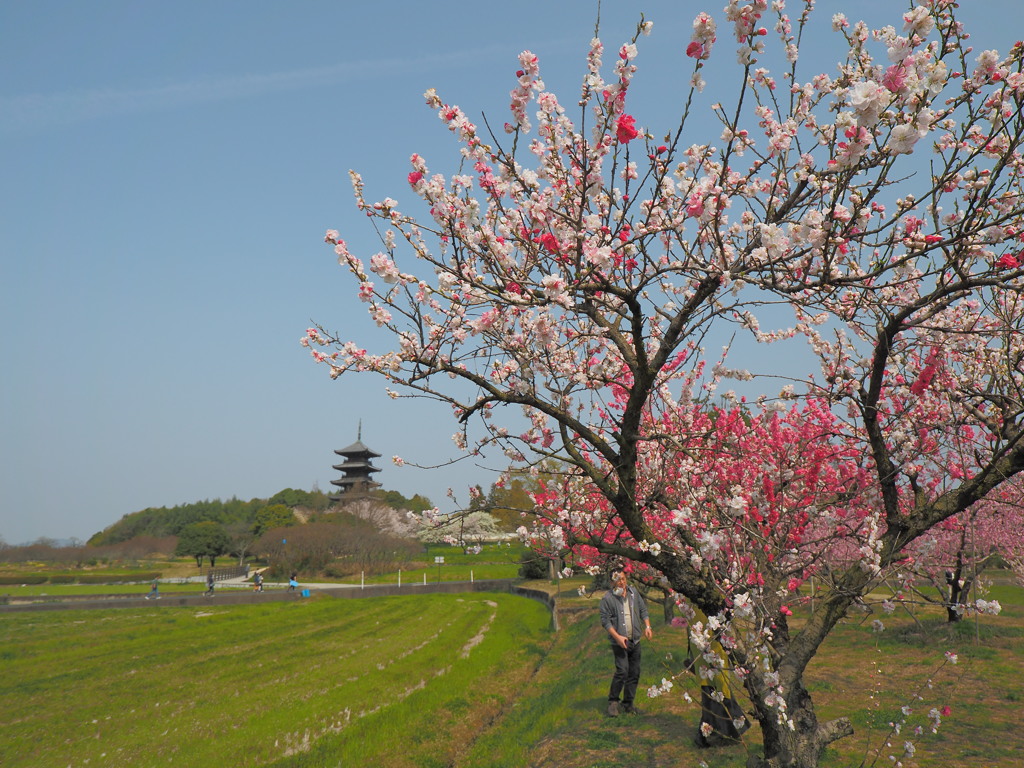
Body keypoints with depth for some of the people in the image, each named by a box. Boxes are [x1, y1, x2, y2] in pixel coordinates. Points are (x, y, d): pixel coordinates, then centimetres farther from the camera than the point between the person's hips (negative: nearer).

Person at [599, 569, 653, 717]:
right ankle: (613, 702, 2)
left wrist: (647, 627, 3)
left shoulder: (634, 593, 8)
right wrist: (618, 637, -17)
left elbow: (643, 610, 17)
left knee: (634, 672, 8)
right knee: (622, 671, -15)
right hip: (619, 642, -6)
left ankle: (628, 703, 21)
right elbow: (605, 620, -10)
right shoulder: (608, 598, -9)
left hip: (635, 640, 6)